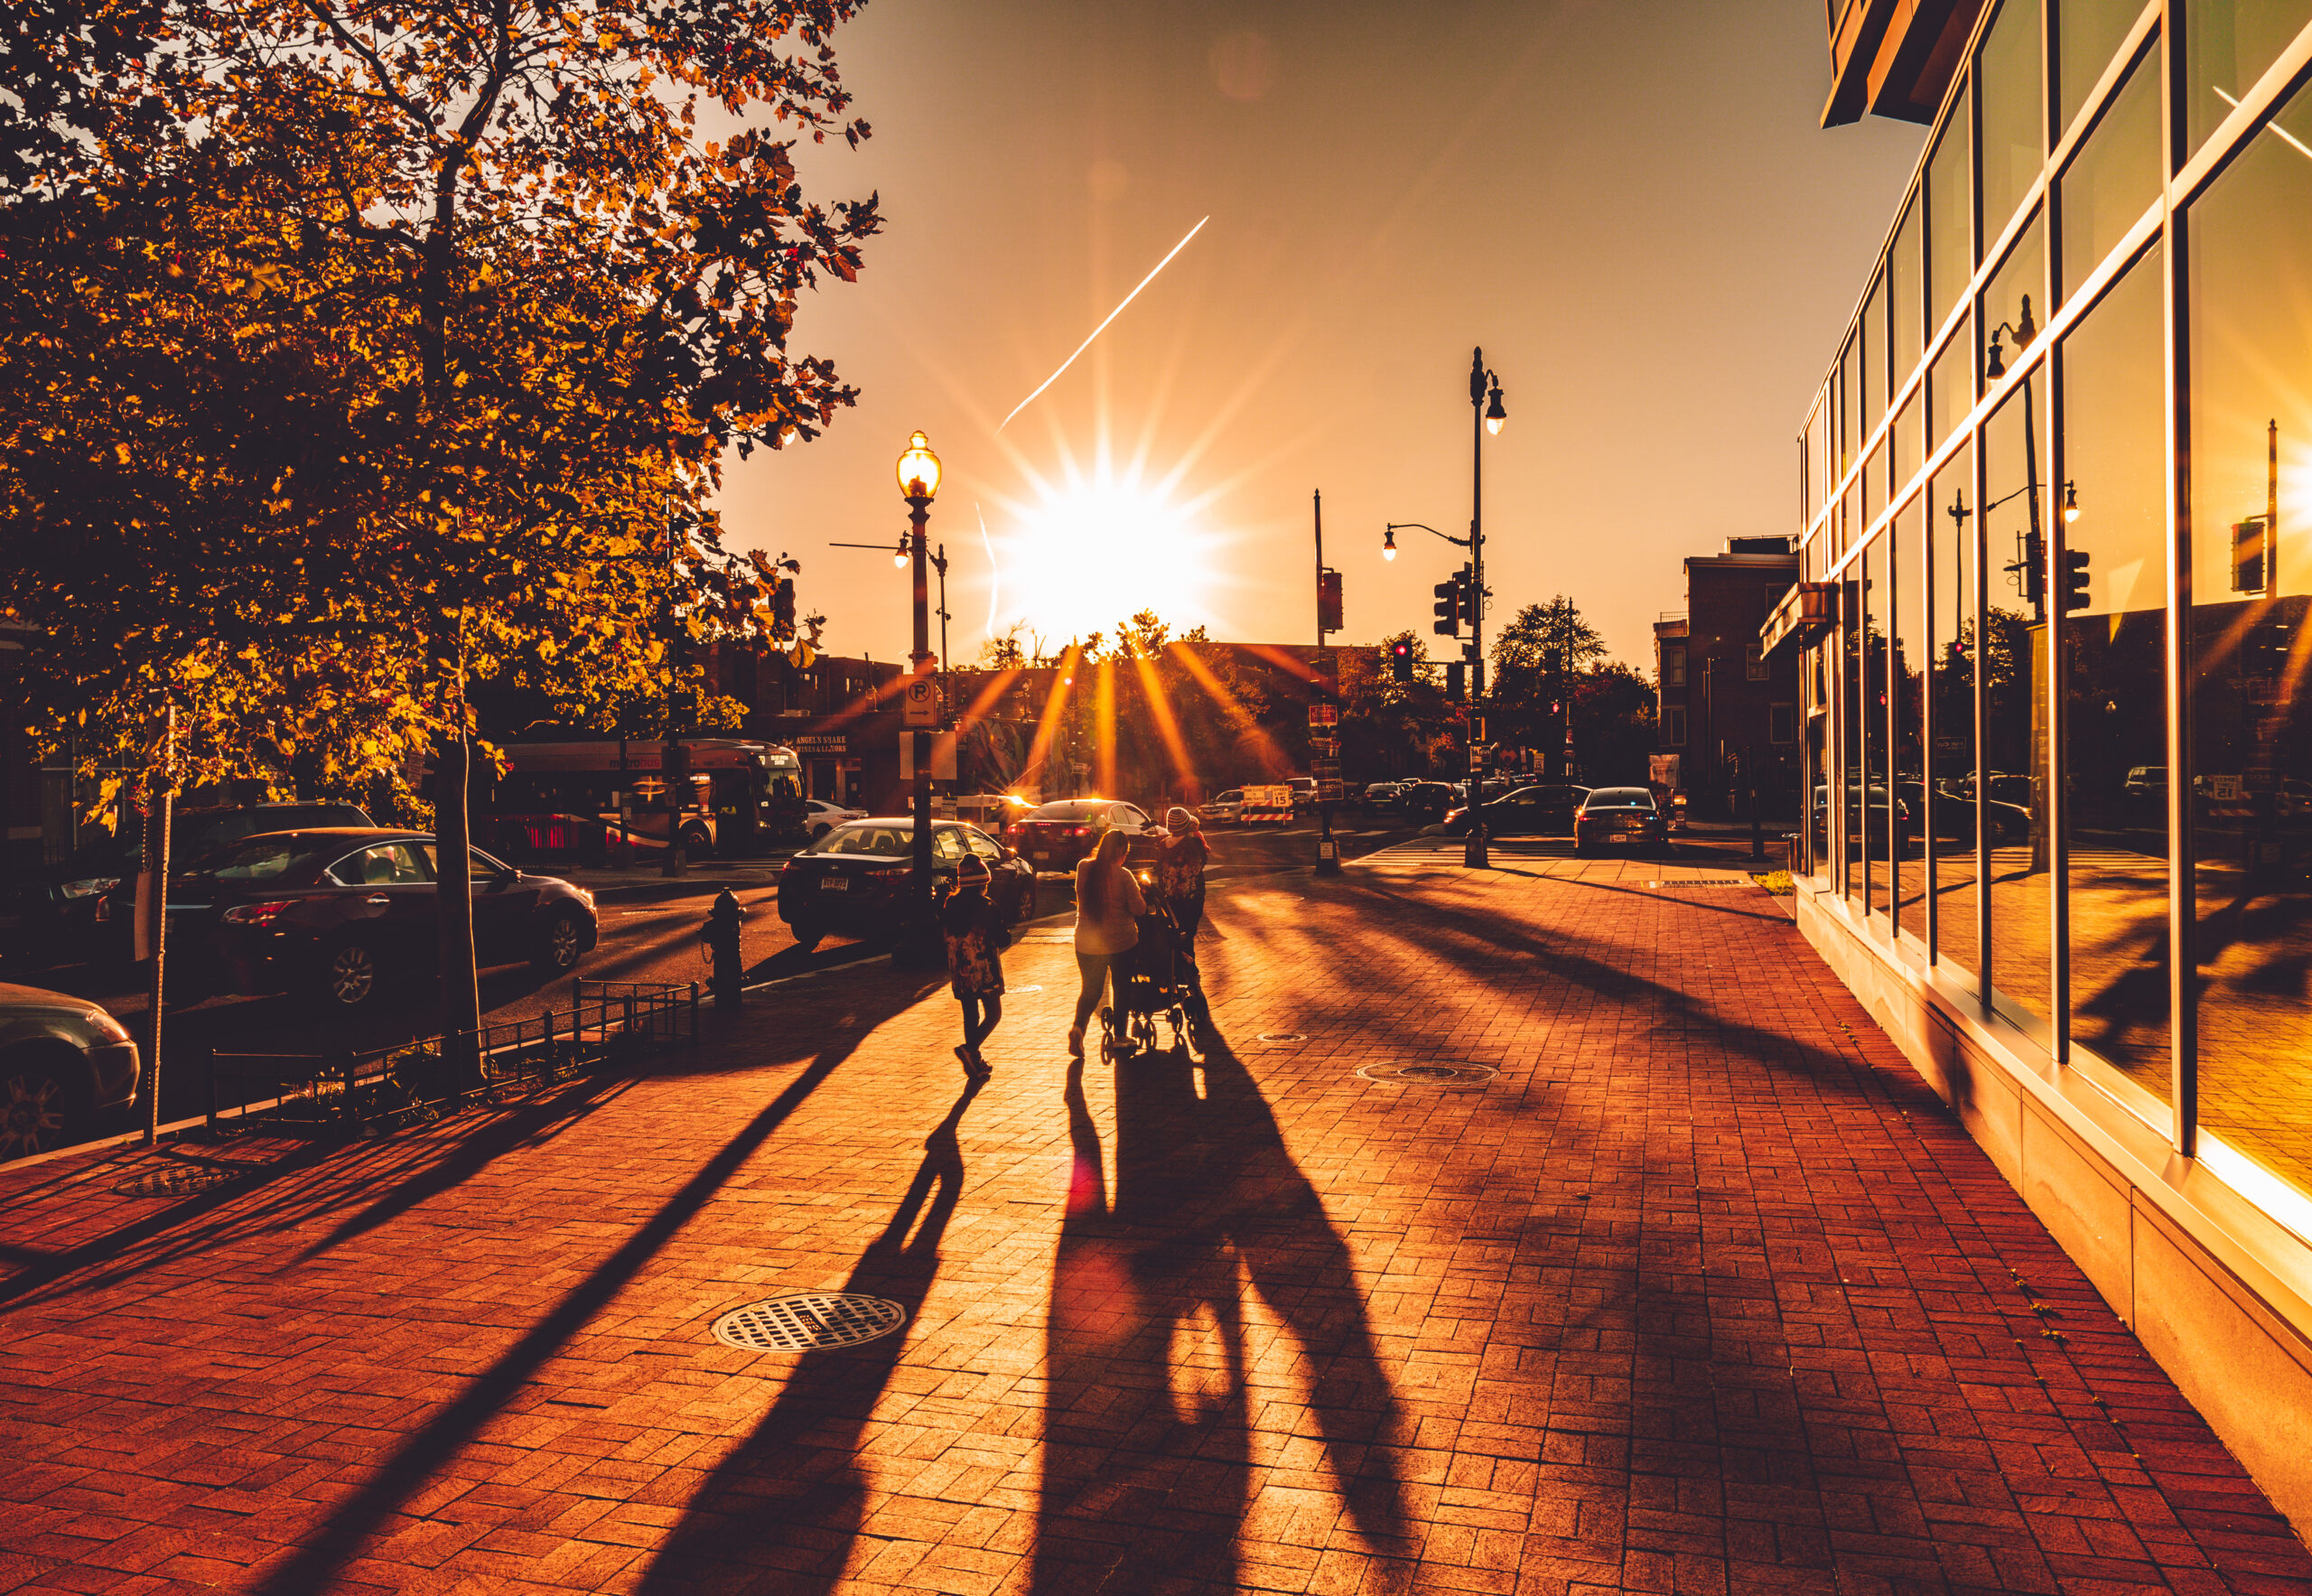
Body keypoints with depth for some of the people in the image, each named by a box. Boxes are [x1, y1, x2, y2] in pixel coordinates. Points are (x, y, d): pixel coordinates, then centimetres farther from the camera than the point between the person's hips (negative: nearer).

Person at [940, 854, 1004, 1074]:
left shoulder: (950, 904, 1)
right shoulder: (986, 905, -15)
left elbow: (943, 936, 9)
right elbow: (1000, 938, -14)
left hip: (959, 971, 5)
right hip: (984, 969, -5)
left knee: (970, 1015, 14)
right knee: (993, 1014, 6)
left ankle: (975, 1063, 18)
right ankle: (970, 1049, -14)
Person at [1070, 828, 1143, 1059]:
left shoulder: (1084, 868, -3)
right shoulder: (1123, 876, -15)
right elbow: (1139, 909, -12)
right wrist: (1139, 892, 8)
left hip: (1086, 942, 3)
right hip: (1120, 942, -3)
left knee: (1090, 989, 14)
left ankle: (1078, 1027, -12)